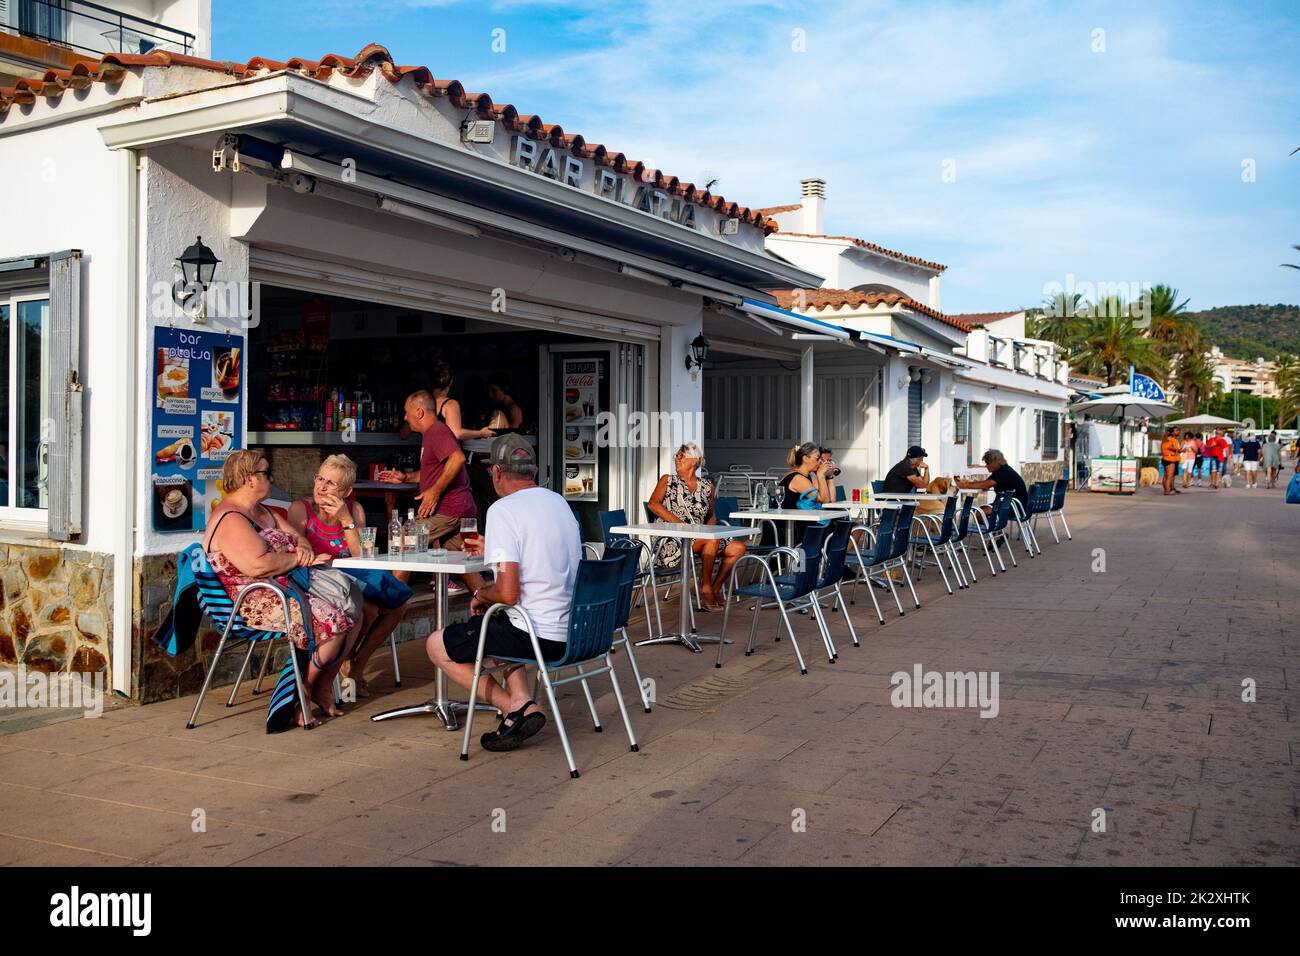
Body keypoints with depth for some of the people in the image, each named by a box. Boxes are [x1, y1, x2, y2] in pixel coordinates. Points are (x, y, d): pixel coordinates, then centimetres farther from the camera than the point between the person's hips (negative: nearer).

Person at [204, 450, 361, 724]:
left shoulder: (262, 511, 18)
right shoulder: (230, 519, -16)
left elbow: (297, 537, 21)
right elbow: (258, 566, -29)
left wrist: (304, 548, -5)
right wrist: (298, 559, -14)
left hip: (287, 590, 11)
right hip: (257, 604, -10)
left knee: (353, 615, 0)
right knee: (333, 621, -25)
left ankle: (324, 685, 9)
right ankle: (304, 690, -7)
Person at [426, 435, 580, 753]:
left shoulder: (503, 509, -14)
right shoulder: (559, 502, 11)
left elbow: (508, 593, -20)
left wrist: (480, 595, 1)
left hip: (537, 636, -8)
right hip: (571, 630, 8)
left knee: (437, 645, 10)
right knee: (498, 627, 35)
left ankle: (518, 707, -1)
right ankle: (520, 700, 12)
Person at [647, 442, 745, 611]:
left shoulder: (707, 486, 16)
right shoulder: (667, 481, 9)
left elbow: (711, 516, 24)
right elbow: (653, 503, -7)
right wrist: (678, 522, -18)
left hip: (700, 538, 5)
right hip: (672, 540, -5)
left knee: (738, 547, -11)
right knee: (712, 538, -31)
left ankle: (715, 589, 1)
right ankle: (705, 589, -18)